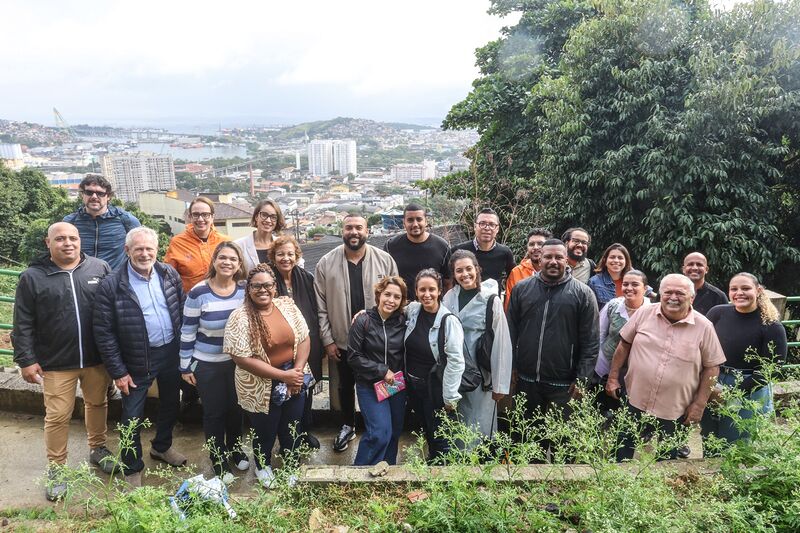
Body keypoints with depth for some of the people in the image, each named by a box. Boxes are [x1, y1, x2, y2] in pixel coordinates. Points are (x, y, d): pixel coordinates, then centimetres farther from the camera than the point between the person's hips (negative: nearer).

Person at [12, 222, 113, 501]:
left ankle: (98, 448, 40)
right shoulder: (32, 277, -5)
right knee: (57, 416, 7)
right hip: (56, 363, -2)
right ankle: (56, 468, 25)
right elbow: (23, 325, -2)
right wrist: (26, 360, -5)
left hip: (97, 358, 2)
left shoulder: (100, 268, -1)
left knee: (97, 404, 18)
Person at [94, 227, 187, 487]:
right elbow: (104, 332, -12)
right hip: (137, 361, -4)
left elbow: (182, 311, 6)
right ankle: (132, 468, 28)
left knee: (171, 404, 21)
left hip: (171, 352, 4)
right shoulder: (111, 286, -16)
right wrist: (118, 372, -11)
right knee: (132, 416, 6)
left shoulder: (169, 274, -3)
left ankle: (162, 446, 47)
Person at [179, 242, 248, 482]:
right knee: (214, 413, 11)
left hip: (238, 362, 3)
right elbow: (187, 332, -8)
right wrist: (185, 366, -5)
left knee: (236, 409, 18)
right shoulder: (198, 293, -16)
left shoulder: (245, 290, -6)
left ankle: (235, 450, 42)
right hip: (207, 365, -3)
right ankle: (219, 462, 30)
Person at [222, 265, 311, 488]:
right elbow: (242, 357, -21)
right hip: (261, 388, -3)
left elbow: (304, 338, 0)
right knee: (265, 433, 18)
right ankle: (263, 467, 48)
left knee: (292, 431, 19)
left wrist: (297, 370, -14)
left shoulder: (287, 305, -3)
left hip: (294, 382, 4)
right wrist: (283, 375, -21)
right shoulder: (240, 317, -17)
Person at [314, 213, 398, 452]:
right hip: (342, 340, 1)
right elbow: (321, 306, -3)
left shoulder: (385, 260, -6)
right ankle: (347, 426, 40)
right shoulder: (326, 263, -6)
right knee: (345, 386, 18)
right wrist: (327, 340, -5)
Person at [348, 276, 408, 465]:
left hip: (397, 385, 4)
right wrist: (382, 371, -14)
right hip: (370, 385, -4)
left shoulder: (403, 322, -1)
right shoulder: (363, 321, -10)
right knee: (380, 433, -13)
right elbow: (353, 357, -11)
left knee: (394, 433, 12)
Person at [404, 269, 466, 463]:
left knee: (439, 440, 5)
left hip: (435, 387, -5)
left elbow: (456, 361, -18)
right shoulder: (412, 310, -3)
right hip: (412, 385, 5)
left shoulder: (449, 321, -18)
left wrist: (450, 397, -16)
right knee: (427, 433, 22)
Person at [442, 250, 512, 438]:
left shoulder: (490, 300, -10)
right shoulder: (449, 297, 1)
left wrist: (500, 385, -10)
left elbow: (501, 344, -10)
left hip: (482, 375, -4)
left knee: (480, 429, 2)